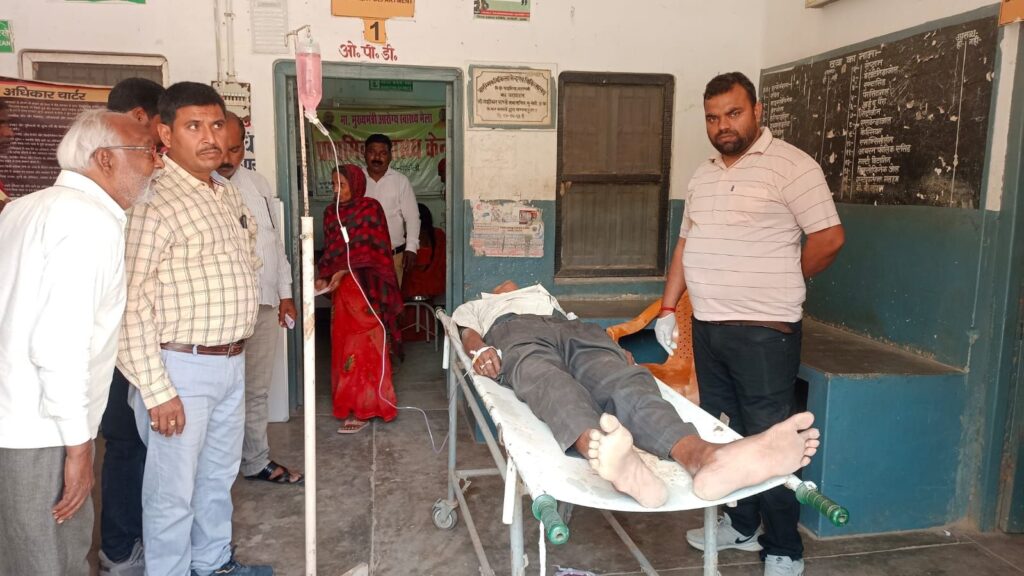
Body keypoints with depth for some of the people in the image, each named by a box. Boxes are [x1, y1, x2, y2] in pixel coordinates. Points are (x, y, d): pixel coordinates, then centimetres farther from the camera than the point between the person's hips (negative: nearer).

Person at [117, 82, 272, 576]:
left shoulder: (226, 192, 9)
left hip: (231, 362, 8)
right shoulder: (154, 200, -17)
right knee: (173, 490, 6)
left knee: (219, 475, 22)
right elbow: (132, 304, -20)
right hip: (181, 367, -8)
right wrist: (156, 391, -21)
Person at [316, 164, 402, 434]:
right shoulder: (331, 212, 13)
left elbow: (370, 248, -11)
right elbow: (329, 249, 13)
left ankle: (363, 409, 0)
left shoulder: (370, 208, -5)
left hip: (365, 287, -6)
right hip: (341, 288, 6)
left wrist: (343, 270, -20)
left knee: (363, 347, -5)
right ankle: (349, 402, 18)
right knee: (343, 345, 7)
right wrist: (323, 277, -2)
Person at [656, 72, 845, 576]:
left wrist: (779, 284, 1)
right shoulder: (703, 175, 14)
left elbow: (829, 238, -12)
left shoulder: (790, 165, -9)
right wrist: (668, 308, 12)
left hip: (763, 331, -7)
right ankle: (741, 525, 33)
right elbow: (685, 245, 17)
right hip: (707, 327, 7)